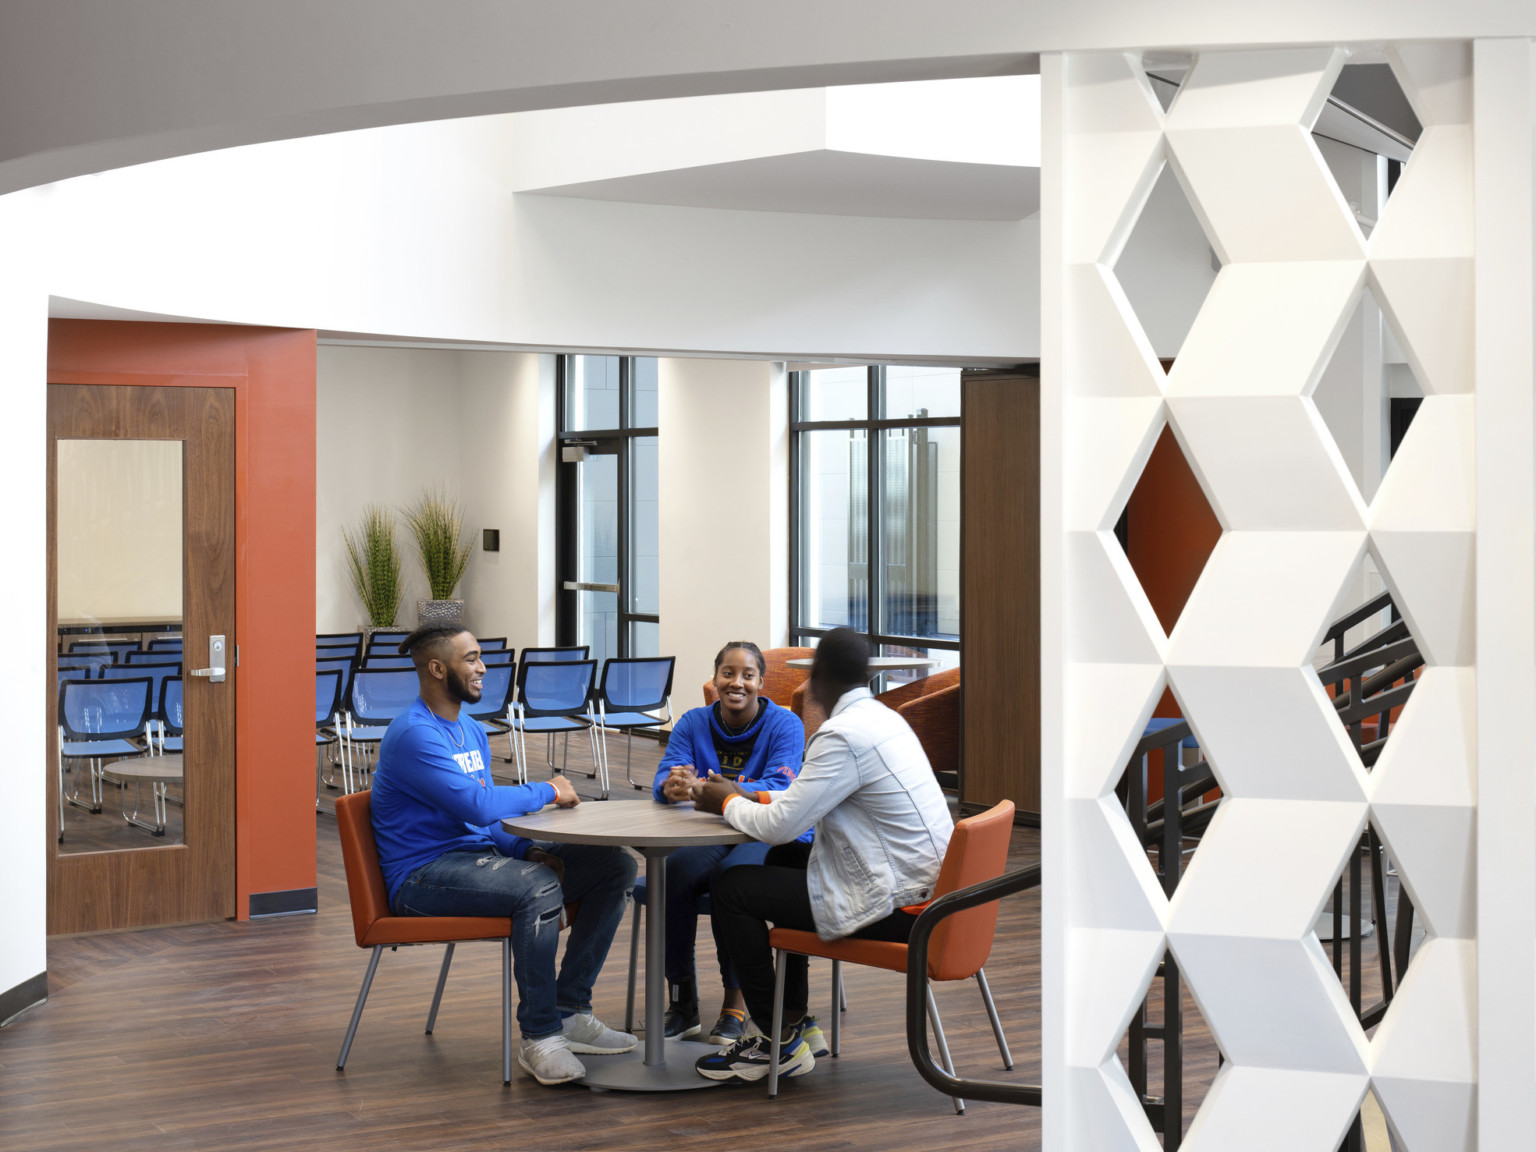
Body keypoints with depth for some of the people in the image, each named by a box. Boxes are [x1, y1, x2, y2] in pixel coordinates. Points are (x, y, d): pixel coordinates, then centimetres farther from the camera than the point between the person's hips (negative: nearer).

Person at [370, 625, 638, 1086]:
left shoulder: (472, 732, 16)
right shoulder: (414, 735, -16)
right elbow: (476, 805, -26)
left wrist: (528, 849, -2)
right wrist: (548, 792, -11)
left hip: (479, 856, 10)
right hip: (424, 875, -10)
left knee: (614, 866, -1)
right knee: (539, 888, -36)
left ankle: (569, 1012, 0)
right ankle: (539, 1038, -26)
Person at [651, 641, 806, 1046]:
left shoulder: (785, 725, -5)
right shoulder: (693, 723, 7)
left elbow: (780, 790, -21)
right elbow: (664, 778, -5)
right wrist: (672, 787, -33)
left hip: (773, 840, -3)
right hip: (710, 838, 3)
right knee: (674, 873, -29)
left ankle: (735, 1004, -22)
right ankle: (682, 1001, -17)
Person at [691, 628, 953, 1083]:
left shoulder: (843, 736, -19)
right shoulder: (884, 718, 11)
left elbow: (779, 825, -17)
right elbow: (815, 800, 22)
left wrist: (728, 803, 2)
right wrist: (749, 797, 17)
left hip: (897, 906, -10)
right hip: (925, 880, 10)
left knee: (731, 890, -3)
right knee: (784, 859, 27)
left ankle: (777, 1043, 8)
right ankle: (791, 1020, 28)